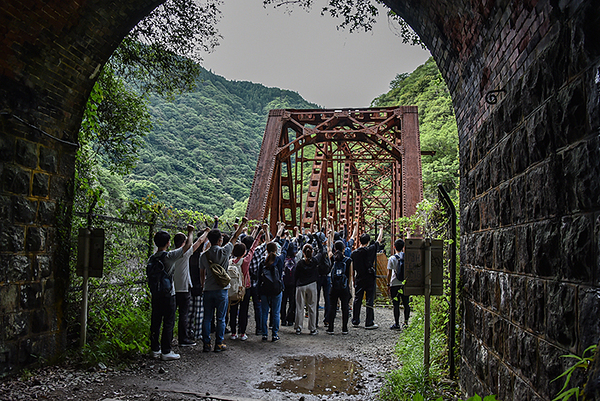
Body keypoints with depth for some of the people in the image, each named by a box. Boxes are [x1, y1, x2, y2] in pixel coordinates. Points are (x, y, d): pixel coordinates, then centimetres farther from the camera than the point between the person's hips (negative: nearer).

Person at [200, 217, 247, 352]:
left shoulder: (204, 255, 2)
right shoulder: (223, 251, -9)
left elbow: (202, 274, 10)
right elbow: (234, 237, 1)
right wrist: (243, 224, 12)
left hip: (208, 290, 4)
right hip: (221, 290, -4)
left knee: (207, 318, 9)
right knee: (220, 318, 4)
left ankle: (206, 344, 13)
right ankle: (219, 344, 8)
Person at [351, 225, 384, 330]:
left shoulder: (354, 253, 0)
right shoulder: (370, 250, -9)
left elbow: (353, 268, 6)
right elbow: (379, 239, 5)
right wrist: (381, 230, 20)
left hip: (359, 279, 4)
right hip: (369, 278, -4)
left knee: (357, 300, 12)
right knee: (370, 300, 1)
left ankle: (355, 321, 19)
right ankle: (369, 323, 1)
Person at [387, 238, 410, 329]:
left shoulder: (392, 258, -6)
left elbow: (389, 273, -6)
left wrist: (388, 285, 1)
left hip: (395, 284, -3)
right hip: (406, 283, 3)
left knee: (396, 305, 1)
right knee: (406, 304, 12)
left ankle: (397, 324, 4)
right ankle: (406, 322, 16)